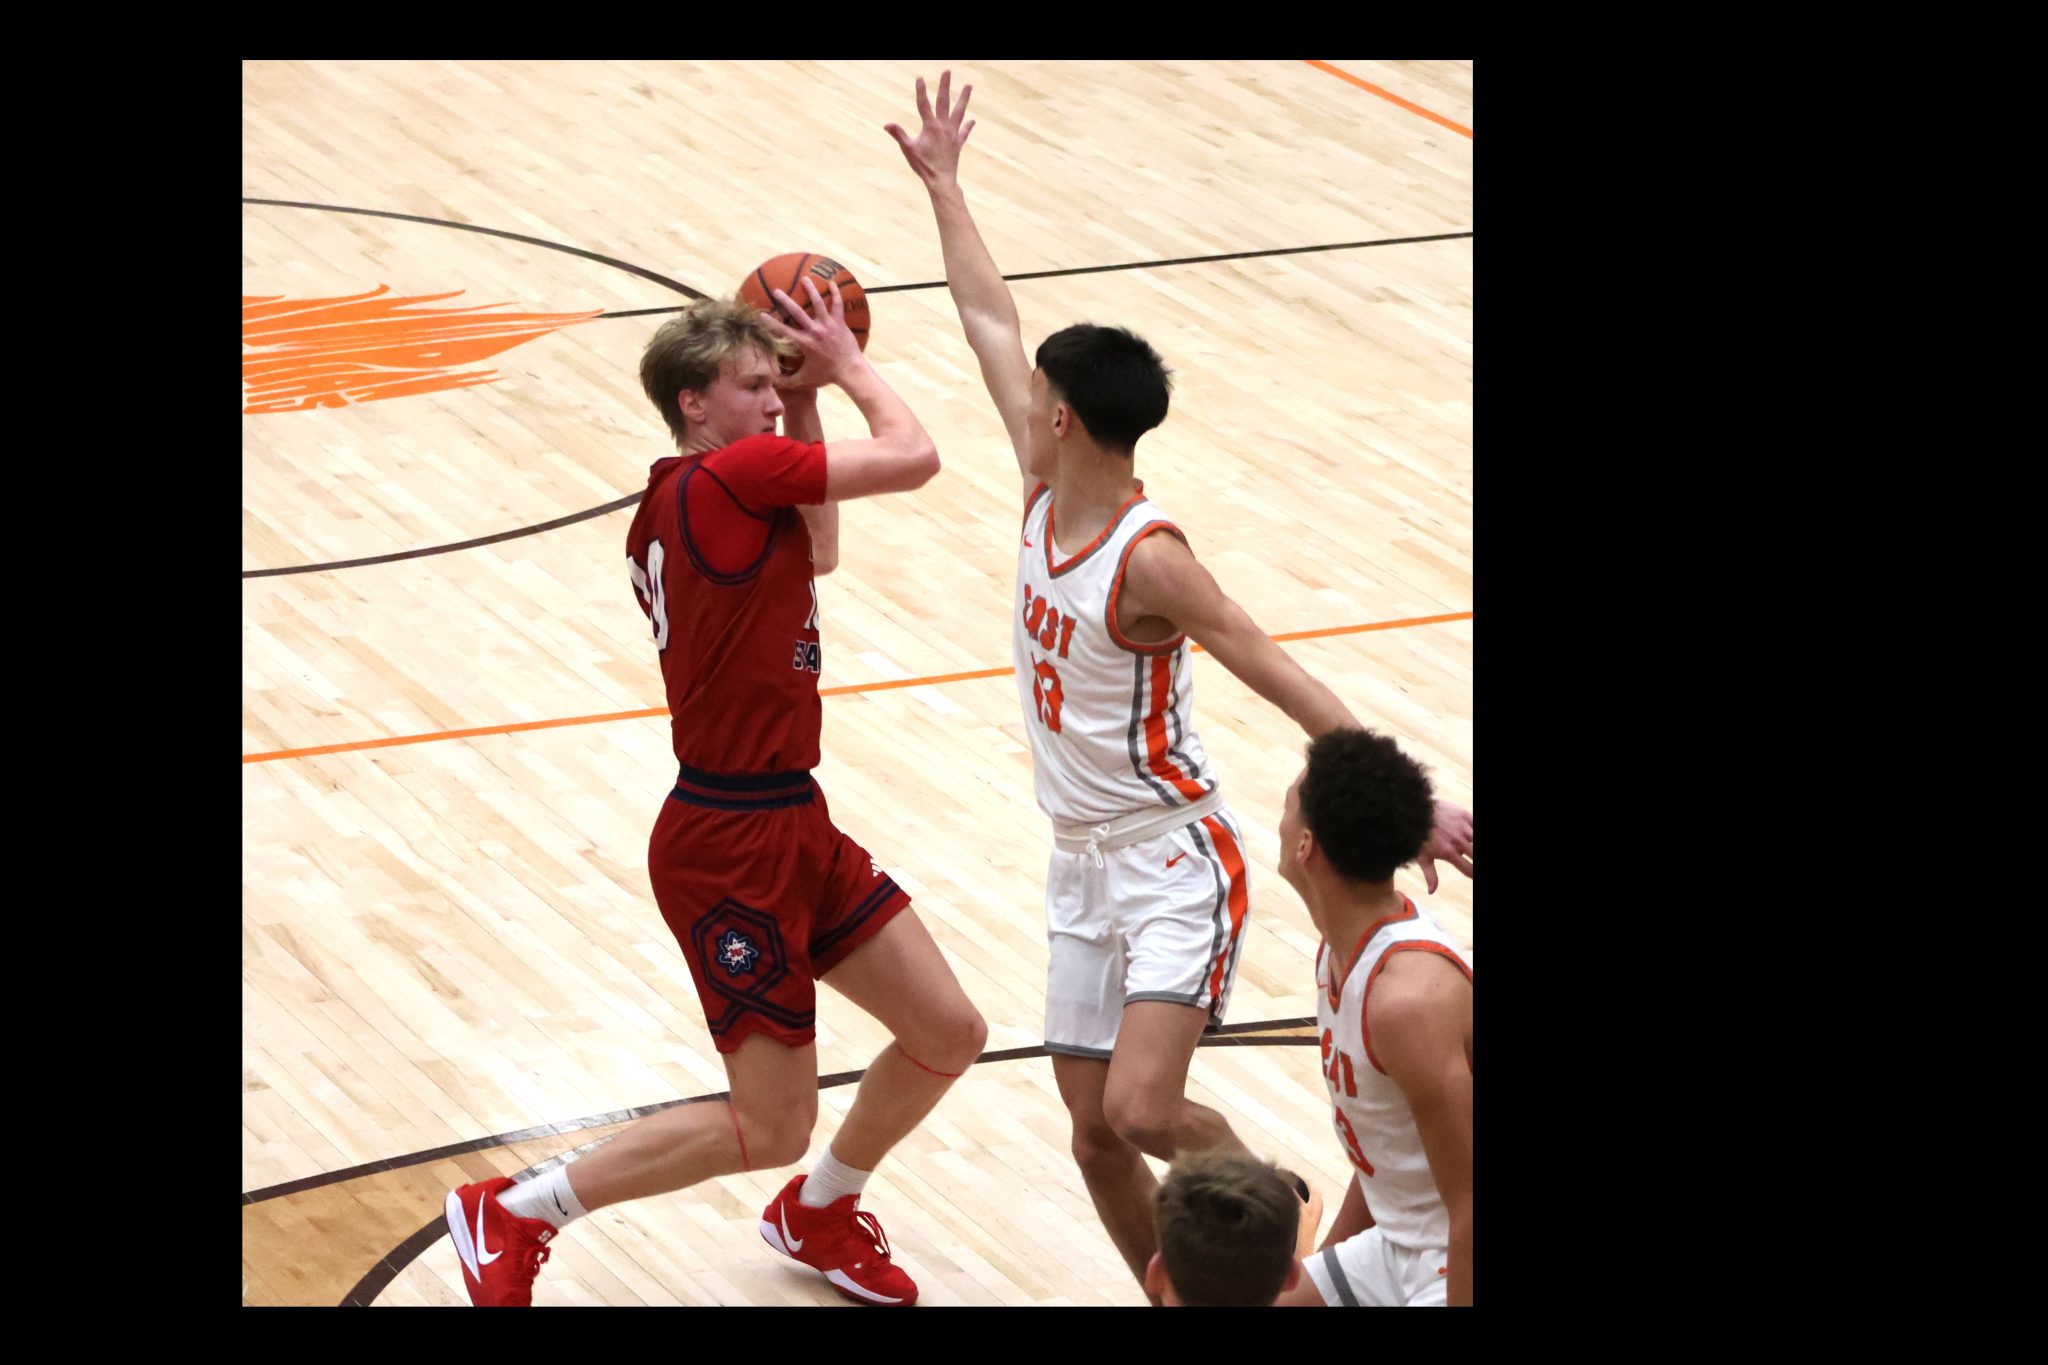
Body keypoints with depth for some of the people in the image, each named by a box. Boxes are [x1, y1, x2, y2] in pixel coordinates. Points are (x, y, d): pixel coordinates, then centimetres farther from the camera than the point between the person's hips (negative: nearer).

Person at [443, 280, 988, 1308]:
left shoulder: (675, 507, 9)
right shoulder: (730, 475, -19)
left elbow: (816, 555, 26)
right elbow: (913, 457, -16)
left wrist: (806, 402, 19)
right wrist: (851, 367, 1)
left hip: (792, 827, 10)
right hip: (731, 847, -10)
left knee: (949, 1037, 14)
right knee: (770, 1129, -2)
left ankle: (819, 1212, 37)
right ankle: (510, 1216, 11)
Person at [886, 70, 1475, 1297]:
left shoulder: (1148, 559, -21)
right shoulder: (1047, 497, -1)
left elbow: (1288, 684, -23)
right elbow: (992, 323, 10)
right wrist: (942, 184, 19)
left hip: (1175, 860, -8)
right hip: (1084, 864, 8)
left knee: (1143, 1109, -20)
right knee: (1095, 1132, 5)